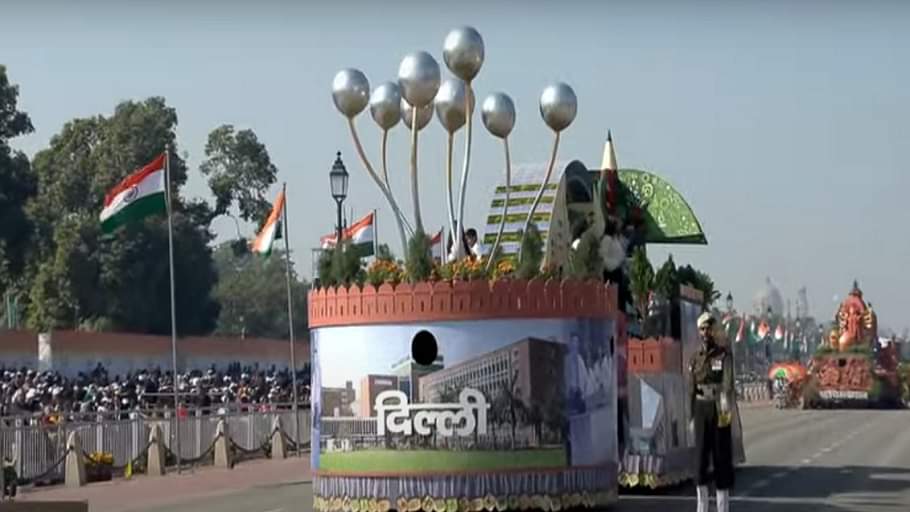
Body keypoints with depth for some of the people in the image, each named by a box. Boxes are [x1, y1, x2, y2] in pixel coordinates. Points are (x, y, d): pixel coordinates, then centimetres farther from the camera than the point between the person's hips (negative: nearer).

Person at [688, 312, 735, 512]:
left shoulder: (725, 355, -6)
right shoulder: (695, 358, 10)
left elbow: (728, 381, -22)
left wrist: (726, 402, -39)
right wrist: (692, 417, 12)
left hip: (720, 410, -3)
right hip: (701, 410, 3)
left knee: (722, 456, 0)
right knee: (701, 456, -1)